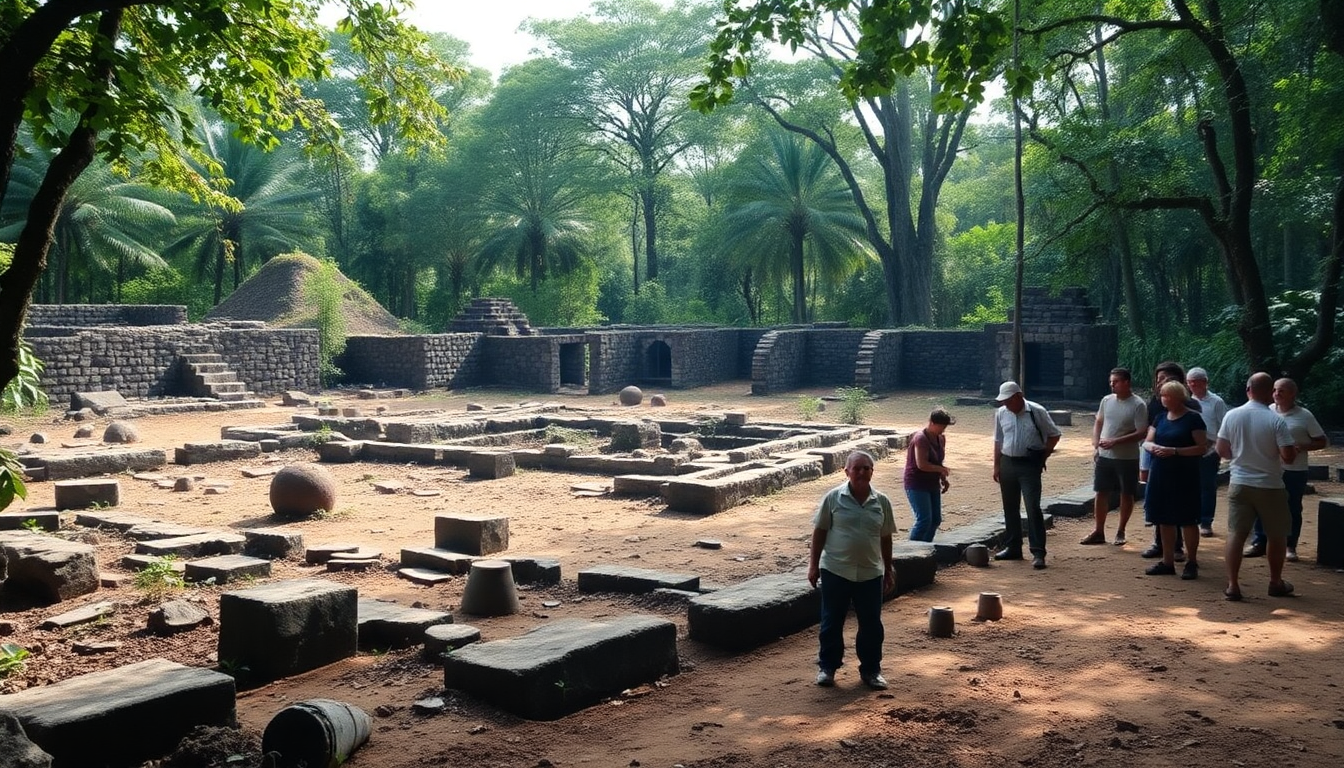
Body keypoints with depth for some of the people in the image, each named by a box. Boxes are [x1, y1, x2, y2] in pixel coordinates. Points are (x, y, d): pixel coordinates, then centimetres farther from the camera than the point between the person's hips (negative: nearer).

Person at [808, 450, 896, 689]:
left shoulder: (881, 501, 1)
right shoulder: (833, 497, -6)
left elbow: (885, 538, 9)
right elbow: (819, 532, -1)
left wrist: (888, 571, 12)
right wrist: (813, 565, -3)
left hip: (870, 573, 2)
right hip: (835, 571, -2)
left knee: (871, 625, 9)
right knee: (831, 623, 8)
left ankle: (871, 670, 24)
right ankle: (827, 667, 22)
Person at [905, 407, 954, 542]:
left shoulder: (941, 439, 8)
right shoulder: (921, 439, -19)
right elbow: (921, 464, -26)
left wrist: (943, 480, 7)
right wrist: (941, 469, -15)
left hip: (932, 484, 9)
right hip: (917, 485, -9)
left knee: (936, 519, 9)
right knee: (924, 520, -15)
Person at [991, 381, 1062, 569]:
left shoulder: (1037, 412, -9)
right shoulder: (1001, 413, 4)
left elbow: (1054, 435, 1)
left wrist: (1043, 456, -2)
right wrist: (996, 466, 10)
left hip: (1030, 465, -5)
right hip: (1007, 464, 5)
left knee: (1033, 508, -11)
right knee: (1010, 508, 12)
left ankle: (1038, 552, -9)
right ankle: (1012, 547, 23)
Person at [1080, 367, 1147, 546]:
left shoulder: (1138, 405, -13)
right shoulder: (1106, 400, 4)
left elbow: (1141, 433, -17)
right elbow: (1098, 422, 17)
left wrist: (1115, 442, -21)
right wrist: (1095, 441, -1)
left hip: (1127, 458, -5)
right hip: (1104, 456, 5)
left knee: (1126, 495, 7)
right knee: (1101, 493, 8)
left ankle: (1120, 532, 20)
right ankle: (1099, 532, 17)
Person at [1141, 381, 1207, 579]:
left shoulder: (1193, 419, -7)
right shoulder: (1160, 419, 12)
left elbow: (1201, 448, -12)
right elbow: (1146, 442, 12)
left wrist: (1174, 451, -21)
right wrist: (1152, 447, -11)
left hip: (1184, 477, -6)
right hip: (1160, 475, 6)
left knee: (1188, 520, -1)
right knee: (1164, 520, 10)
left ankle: (1192, 563, 10)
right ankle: (1168, 562, 19)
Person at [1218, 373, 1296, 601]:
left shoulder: (1232, 416, -4)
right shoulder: (1276, 420, -14)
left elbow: (1222, 451, 3)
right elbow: (1288, 456, -15)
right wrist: (1295, 451, 7)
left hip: (1239, 484, 2)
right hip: (1270, 487, -2)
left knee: (1235, 534, 4)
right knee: (1276, 536, 16)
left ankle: (1233, 585, -2)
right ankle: (1276, 583, 27)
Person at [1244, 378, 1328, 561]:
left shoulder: (1304, 416, -5)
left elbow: (1322, 442, -1)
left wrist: (1302, 447, -17)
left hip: (1295, 471, -2)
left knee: (1292, 510, 6)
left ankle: (1290, 547, 15)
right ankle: (1259, 543, 13)